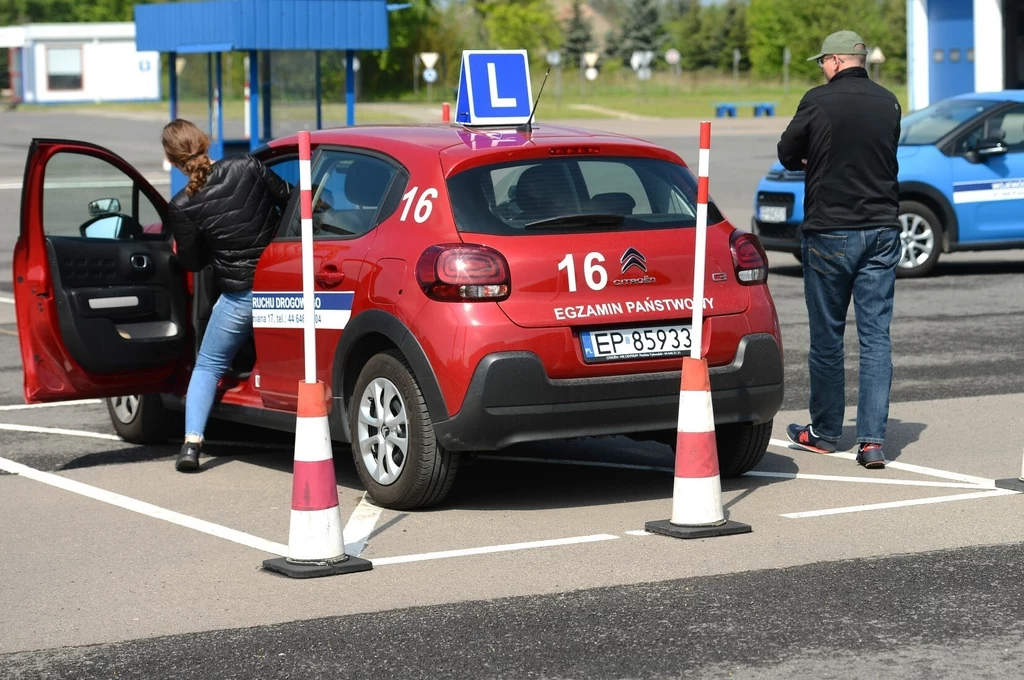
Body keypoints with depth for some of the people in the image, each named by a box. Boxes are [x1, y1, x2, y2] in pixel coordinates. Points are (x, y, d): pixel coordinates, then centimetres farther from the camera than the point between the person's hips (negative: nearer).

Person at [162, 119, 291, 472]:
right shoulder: (248, 168, -7)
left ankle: (191, 443, 1)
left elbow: (193, 262, 0)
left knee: (208, 366, 14)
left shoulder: (182, 207, -10)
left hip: (240, 295, -2)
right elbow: (288, 199, 5)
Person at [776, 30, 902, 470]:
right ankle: (872, 439, -4)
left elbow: (787, 154, 0)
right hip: (882, 230, 4)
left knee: (826, 335, 9)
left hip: (830, 231, -3)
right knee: (876, 336, 2)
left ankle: (825, 432, 19)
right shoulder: (888, 103, 4)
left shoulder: (819, 101, -9)